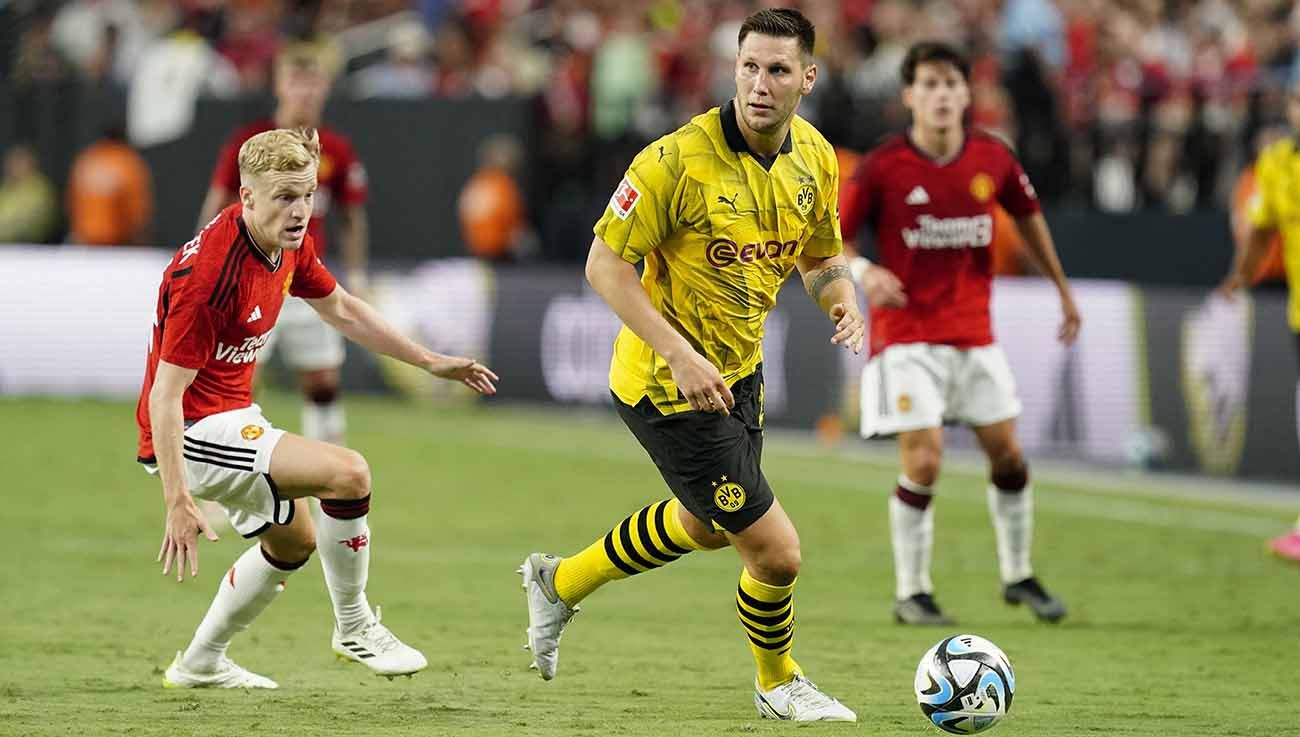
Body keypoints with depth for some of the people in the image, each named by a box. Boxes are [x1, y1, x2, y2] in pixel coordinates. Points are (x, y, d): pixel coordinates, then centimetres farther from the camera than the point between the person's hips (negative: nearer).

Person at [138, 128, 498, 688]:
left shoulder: (290, 243, -1)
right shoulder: (207, 273, -29)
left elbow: (341, 310, 18)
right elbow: (165, 394, -28)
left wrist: (429, 362, 19)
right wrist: (177, 503, -32)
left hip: (233, 415, 10)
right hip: (192, 431, -10)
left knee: (294, 542, 28)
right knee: (348, 473, -22)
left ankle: (200, 663, 40)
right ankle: (354, 627, -4)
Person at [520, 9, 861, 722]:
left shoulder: (814, 156, -3)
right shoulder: (680, 159, -26)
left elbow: (822, 256, 13)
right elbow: (605, 264, -21)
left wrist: (843, 302, -11)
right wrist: (680, 355, -29)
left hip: (738, 370, 9)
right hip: (670, 386, -9)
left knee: (704, 524, 30)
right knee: (775, 553, -6)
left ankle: (560, 582, 52)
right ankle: (779, 685, 24)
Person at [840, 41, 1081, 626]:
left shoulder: (993, 159, -3)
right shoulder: (882, 166, -13)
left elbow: (1028, 216, 16)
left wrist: (1063, 290, 23)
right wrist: (865, 273, -30)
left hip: (974, 332, 4)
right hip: (906, 335, -4)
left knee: (1007, 454, 8)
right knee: (923, 462, -12)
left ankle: (1018, 575, 29)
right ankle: (911, 593, 4)